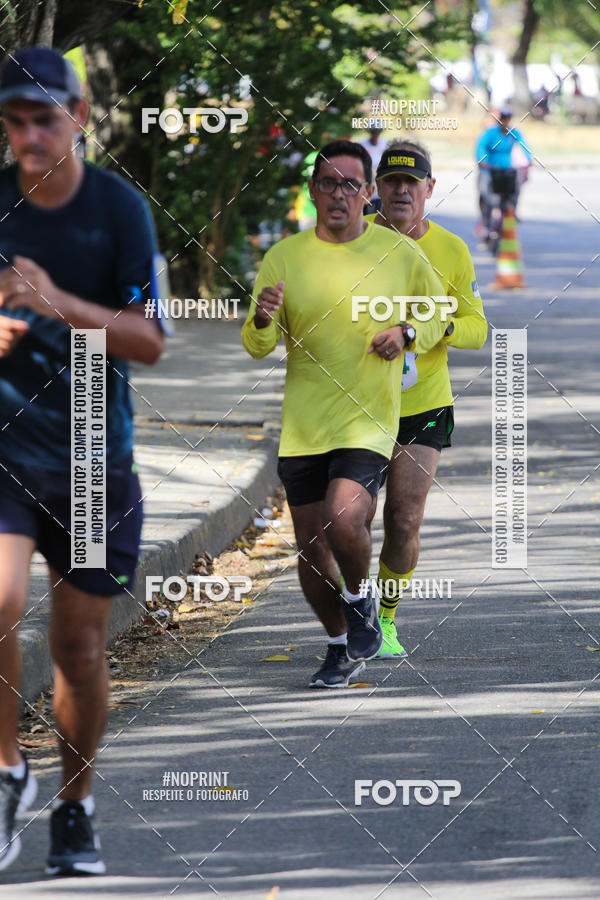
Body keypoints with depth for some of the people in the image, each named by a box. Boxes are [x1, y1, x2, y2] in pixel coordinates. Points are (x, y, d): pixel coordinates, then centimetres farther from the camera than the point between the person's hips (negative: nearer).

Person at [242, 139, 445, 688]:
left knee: (345, 521, -24)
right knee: (311, 549, 7)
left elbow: (440, 314, 15)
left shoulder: (401, 254, 0)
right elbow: (257, 349, 0)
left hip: (370, 422, -2)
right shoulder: (283, 258, 1)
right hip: (302, 428, 3)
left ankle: (360, 598, 7)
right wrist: (263, 320, -23)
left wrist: (408, 334, -6)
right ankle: (342, 648, 30)